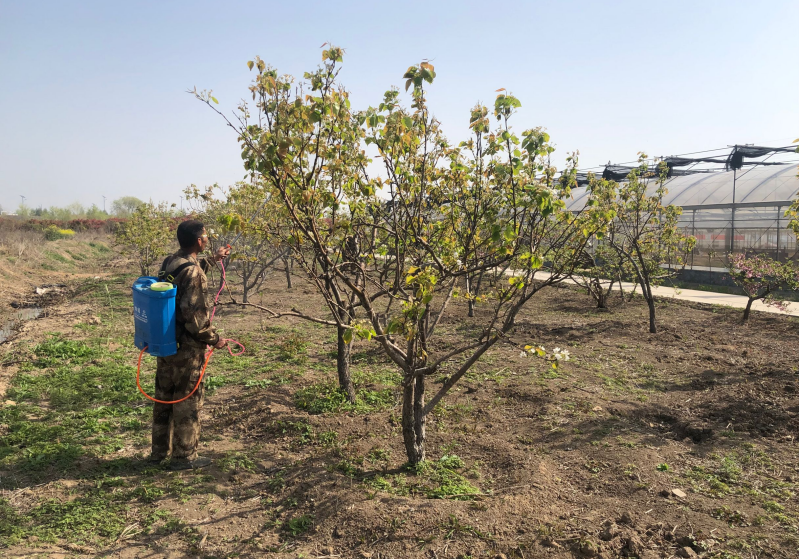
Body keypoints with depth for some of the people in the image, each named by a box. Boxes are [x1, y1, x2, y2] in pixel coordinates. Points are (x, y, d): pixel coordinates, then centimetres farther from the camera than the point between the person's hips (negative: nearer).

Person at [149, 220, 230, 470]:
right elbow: (194, 315, -26)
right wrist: (214, 339, -12)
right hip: (187, 347, -9)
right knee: (188, 400, 4)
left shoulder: (170, 262, 5)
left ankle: (159, 450, 32)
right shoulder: (193, 272, -23)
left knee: (164, 395, 18)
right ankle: (184, 456, 16)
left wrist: (212, 260, 36)